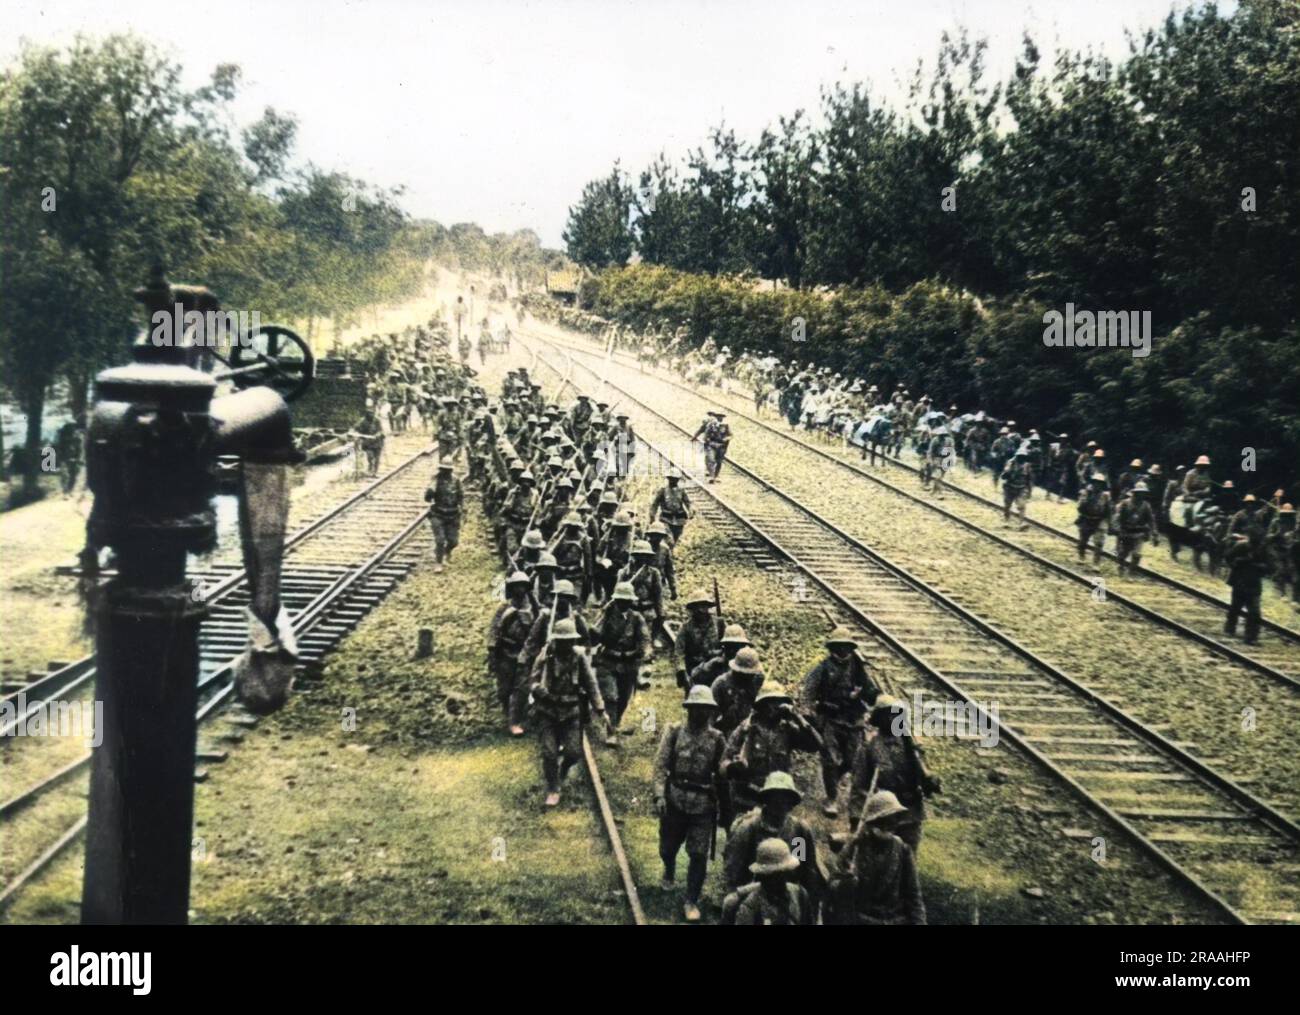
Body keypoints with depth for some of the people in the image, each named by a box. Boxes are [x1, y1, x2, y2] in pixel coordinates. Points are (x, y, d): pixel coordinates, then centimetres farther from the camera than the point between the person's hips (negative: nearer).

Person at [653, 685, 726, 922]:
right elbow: (661, 764, -4)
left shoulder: (717, 739, 3)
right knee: (667, 847, 15)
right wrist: (659, 795, -12)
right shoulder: (674, 732, 0)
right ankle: (669, 869, 50)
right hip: (675, 800, 0)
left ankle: (691, 902, 8)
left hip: (703, 804, 0)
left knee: (699, 855, -3)